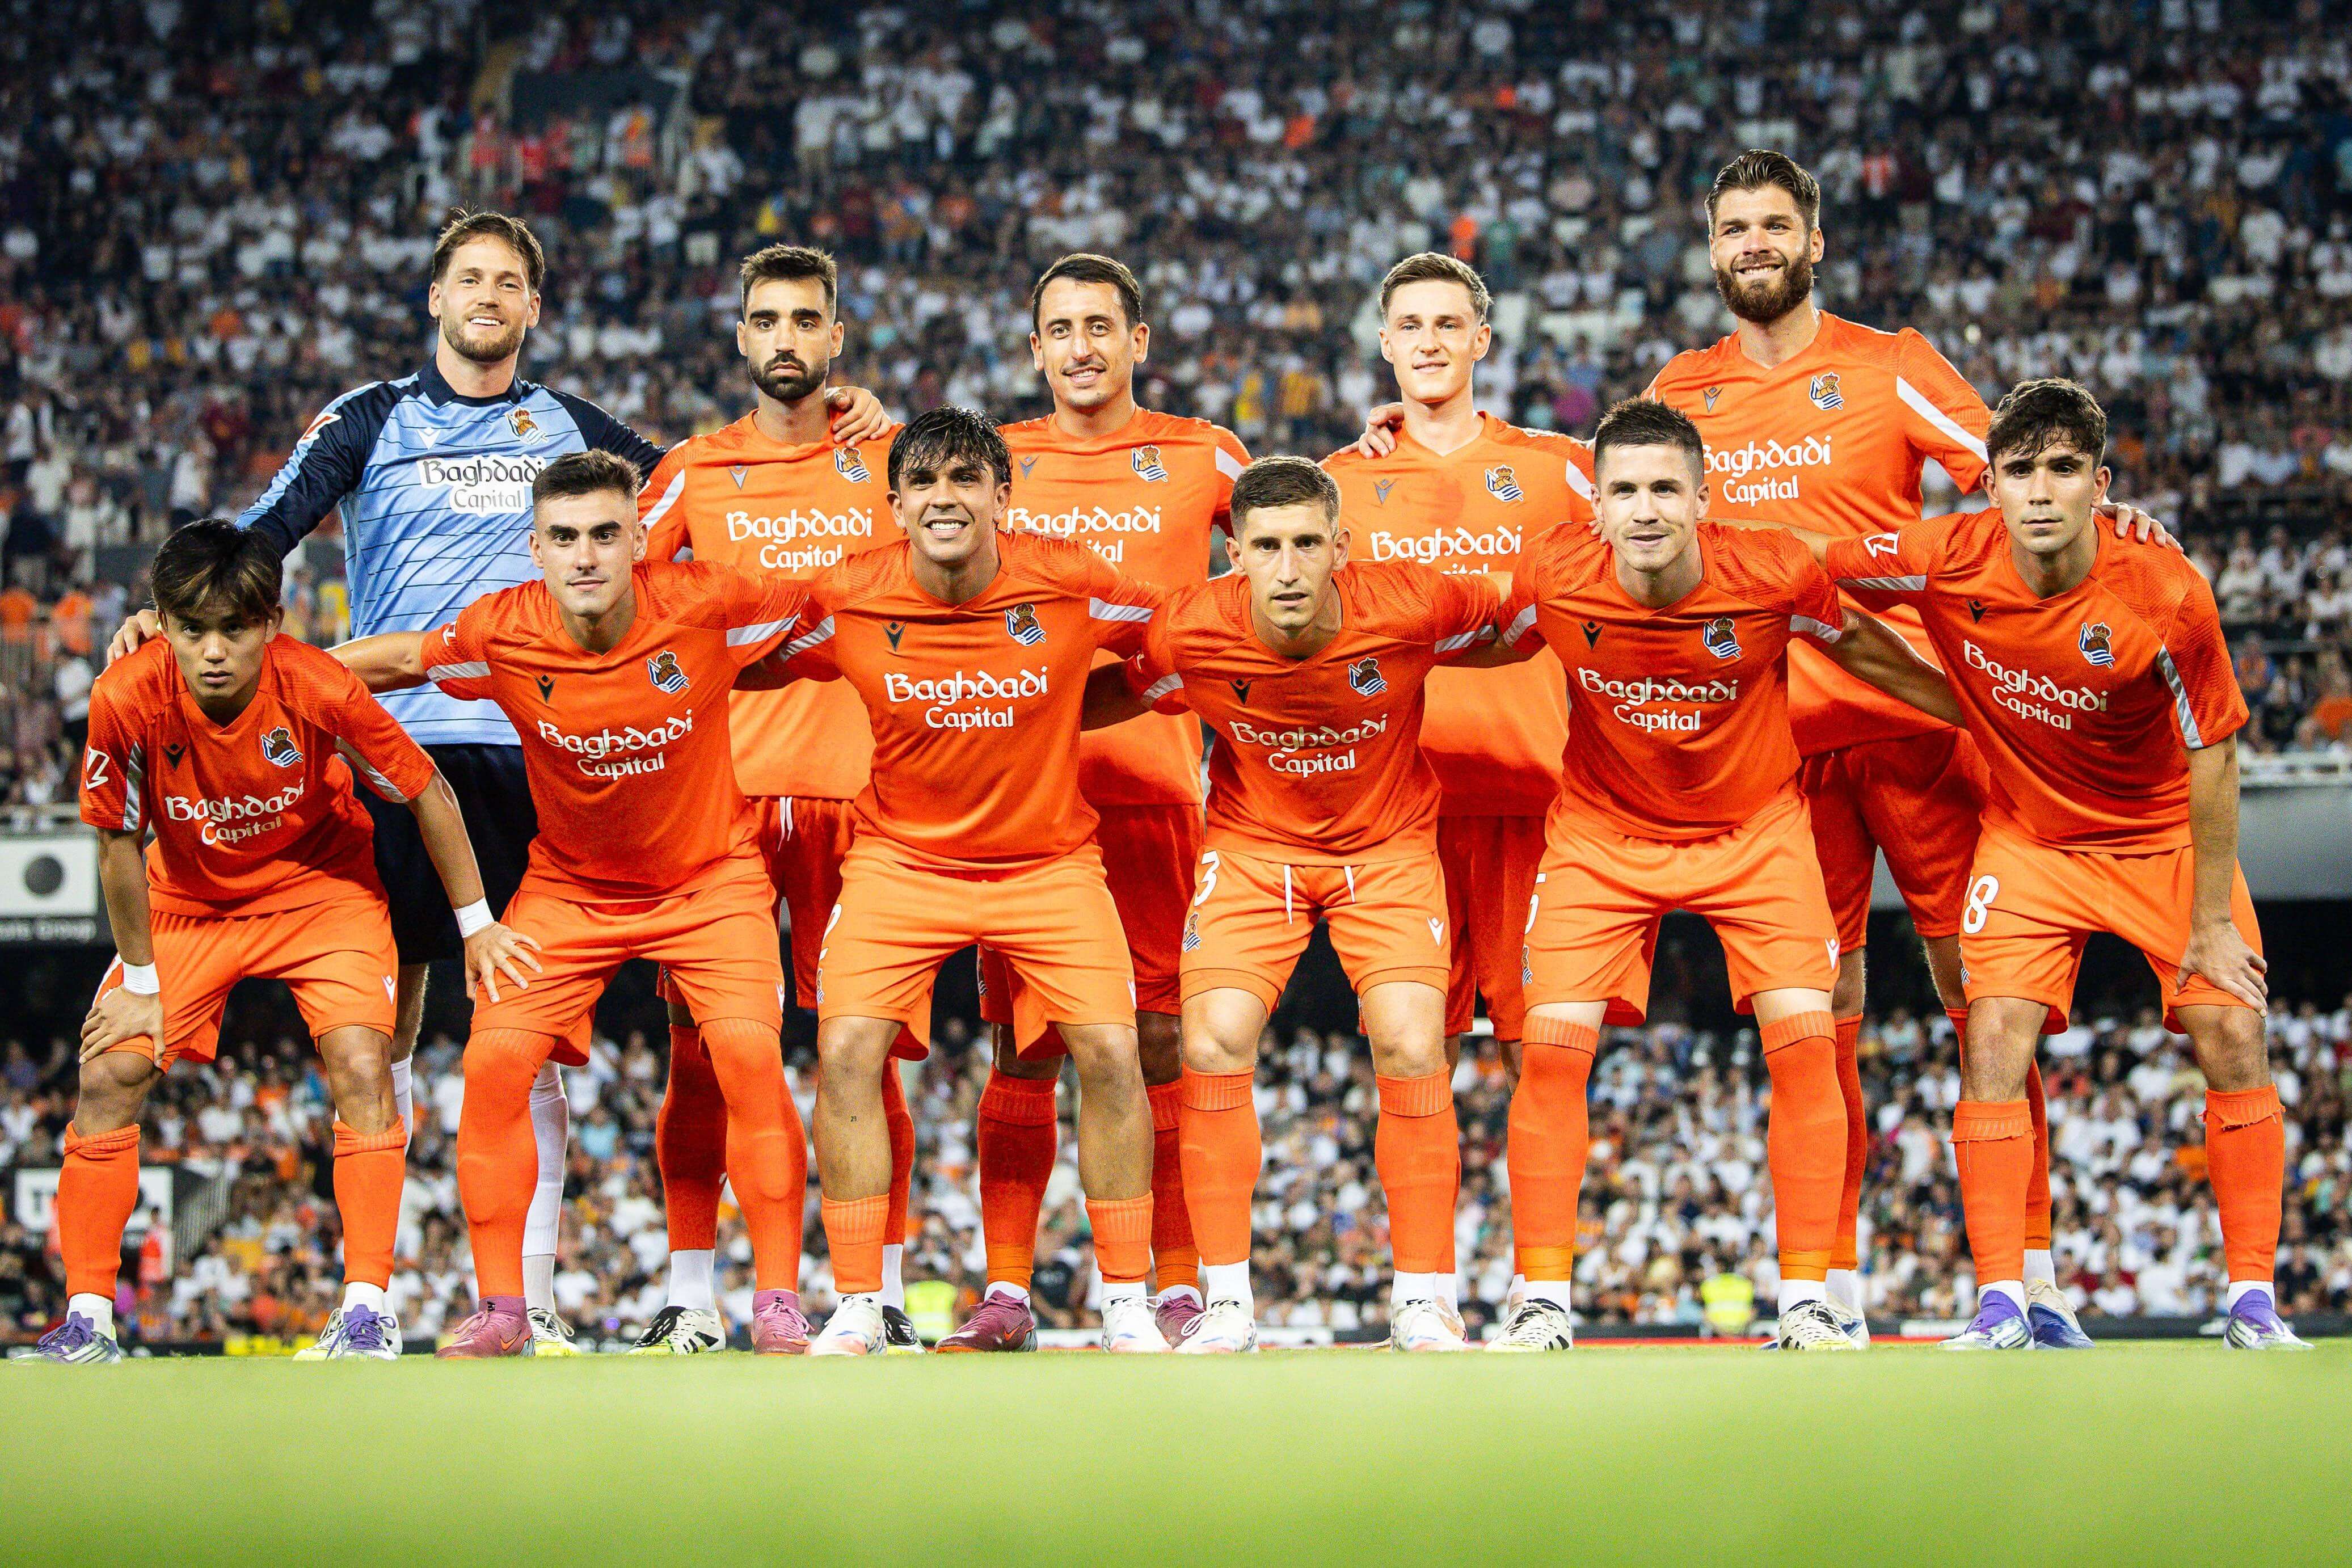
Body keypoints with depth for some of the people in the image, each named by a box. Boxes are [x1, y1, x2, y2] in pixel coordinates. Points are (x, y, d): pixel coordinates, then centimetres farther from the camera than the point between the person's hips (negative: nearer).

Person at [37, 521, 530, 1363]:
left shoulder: (318, 687, -31)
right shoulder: (127, 699, -29)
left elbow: (428, 792, -14)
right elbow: (119, 843, -13)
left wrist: (475, 922, -6)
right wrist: (142, 983, -7)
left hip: (322, 889, -2)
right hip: (186, 902, 2)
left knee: (361, 1066, -21)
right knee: (107, 1076, -10)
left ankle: (367, 1308, -14)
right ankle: (88, 1319, 0)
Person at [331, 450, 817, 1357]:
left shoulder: (705, 607, -22)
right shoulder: (503, 634, -18)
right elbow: (399, 659, 2)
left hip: (710, 875, -2)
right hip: (568, 885, 2)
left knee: (750, 1054, -20)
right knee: (494, 1061, -13)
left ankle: (778, 1305, -8)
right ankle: (500, 1310, 1)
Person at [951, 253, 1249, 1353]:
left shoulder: (1198, 458, 9)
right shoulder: (994, 461, 15)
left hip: (1153, 776, -2)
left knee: (1160, 1038, -3)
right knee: (1022, 1044, 0)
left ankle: (1179, 1290, 1)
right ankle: (1006, 1290, 3)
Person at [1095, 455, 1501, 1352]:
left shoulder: (1411, 608, -25)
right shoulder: (1189, 635, -22)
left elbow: (1515, 619, -3)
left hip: (1389, 847, -1)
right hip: (1251, 846, 1)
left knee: (1412, 1050, -15)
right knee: (1212, 1047, -15)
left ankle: (1423, 1302, 0)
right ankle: (1228, 1303, -2)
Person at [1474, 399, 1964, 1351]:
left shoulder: (1776, 576, -24)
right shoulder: (1553, 582, -21)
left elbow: (1860, 648, -3)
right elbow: (1483, 649, 2)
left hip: (1756, 827, 0)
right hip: (1603, 831, 1)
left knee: (1805, 1039, -13)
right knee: (1552, 1046, -11)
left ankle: (1806, 1299, -2)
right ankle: (1543, 1300, 0)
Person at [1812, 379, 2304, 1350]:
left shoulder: (2165, 595, -26)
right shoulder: (1949, 561, -22)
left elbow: (2212, 760, -16)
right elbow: (1805, 562, -3)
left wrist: (2211, 922, -14)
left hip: (2164, 836, -1)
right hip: (2027, 838, 1)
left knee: (2233, 1038, -11)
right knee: (1995, 1035, -15)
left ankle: (2252, 1298, 1)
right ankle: (2001, 1303, -10)